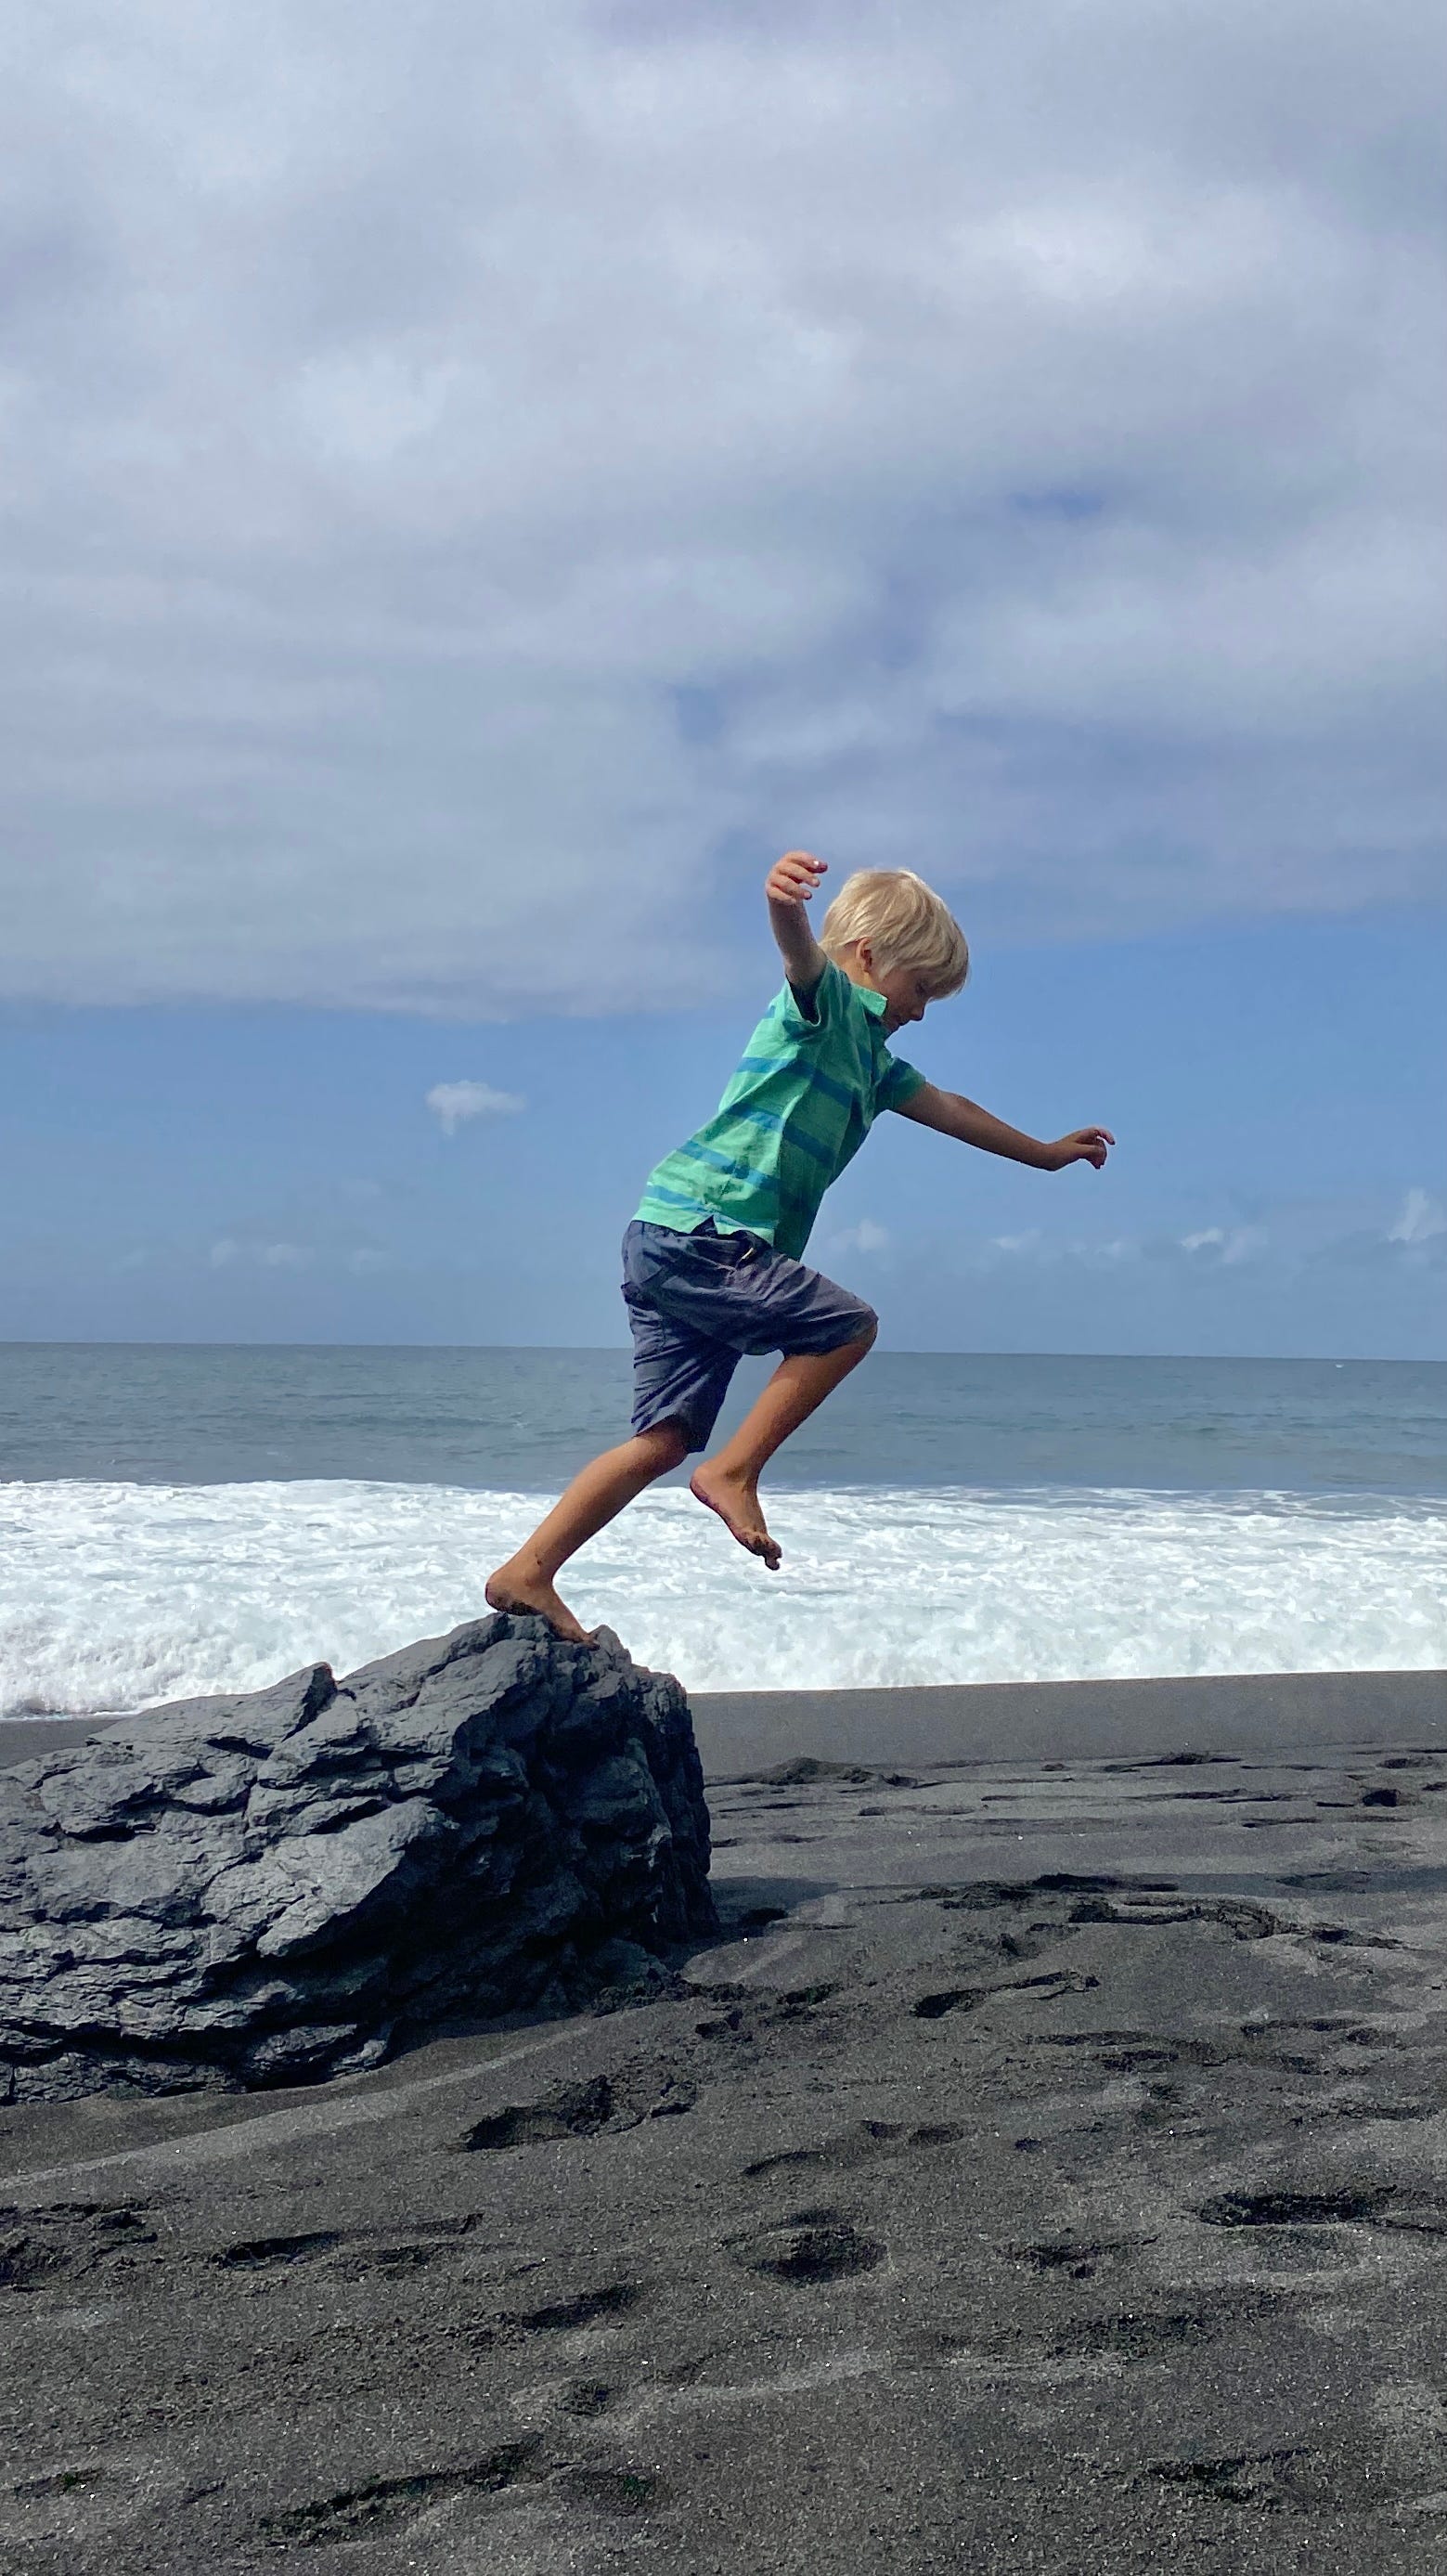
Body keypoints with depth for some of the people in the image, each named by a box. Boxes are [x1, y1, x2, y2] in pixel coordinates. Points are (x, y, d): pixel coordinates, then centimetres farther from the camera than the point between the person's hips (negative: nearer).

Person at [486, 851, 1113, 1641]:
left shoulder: (870, 1057, 28)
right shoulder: (828, 1001, -1)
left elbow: (946, 1109, 43)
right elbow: (803, 956, -26)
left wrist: (1046, 1154, 54)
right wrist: (787, 904, -49)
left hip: (670, 1242, 9)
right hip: (698, 1231, -9)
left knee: (666, 1439, 3)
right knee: (847, 1324, -8)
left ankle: (527, 1573, 2)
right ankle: (734, 1472, -5)